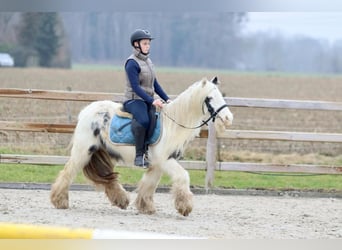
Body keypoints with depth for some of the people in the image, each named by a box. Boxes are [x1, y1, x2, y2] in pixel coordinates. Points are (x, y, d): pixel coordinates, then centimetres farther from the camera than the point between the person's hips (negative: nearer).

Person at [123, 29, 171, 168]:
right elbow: (135, 87, -17)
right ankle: (139, 155, -26)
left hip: (148, 101, 8)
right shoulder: (132, 63, -9)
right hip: (133, 100, -8)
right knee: (143, 121, -34)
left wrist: (166, 99, 11)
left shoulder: (147, 61, 17)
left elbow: (155, 84, 21)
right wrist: (152, 101, -25)